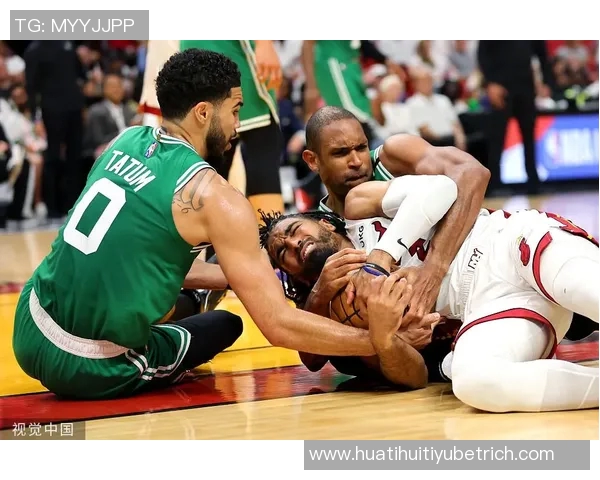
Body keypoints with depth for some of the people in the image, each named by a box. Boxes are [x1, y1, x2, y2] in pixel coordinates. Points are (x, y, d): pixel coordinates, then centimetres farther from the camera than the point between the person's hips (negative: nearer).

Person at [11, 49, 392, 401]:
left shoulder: (126, 141, 7)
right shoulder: (214, 197, -13)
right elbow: (280, 326, -15)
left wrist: (254, 276, 20)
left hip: (29, 331, 6)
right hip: (84, 368, -6)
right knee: (225, 325, 18)